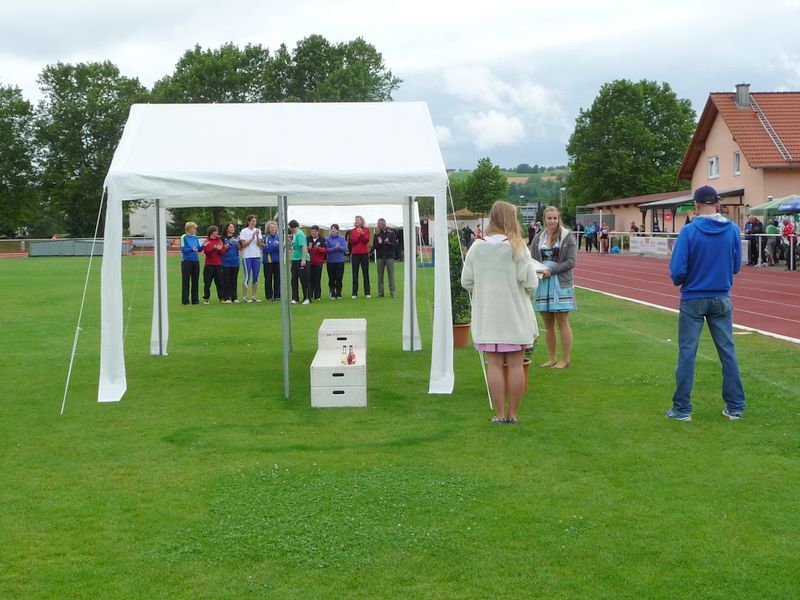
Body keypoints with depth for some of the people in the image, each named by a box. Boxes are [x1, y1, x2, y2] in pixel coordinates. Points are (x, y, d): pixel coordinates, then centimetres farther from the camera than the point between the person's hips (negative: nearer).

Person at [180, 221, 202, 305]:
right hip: (186, 261, -5)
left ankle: (195, 299, 14)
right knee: (186, 281, -1)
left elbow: (199, 249, 11)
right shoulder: (184, 237, -6)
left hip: (196, 261, 5)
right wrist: (191, 249, -26)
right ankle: (185, 300, 3)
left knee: (195, 281, 8)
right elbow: (183, 249, -12)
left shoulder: (195, 237, 9)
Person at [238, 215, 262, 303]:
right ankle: (244, 297, 0)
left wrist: (257, 236, -12)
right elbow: (244, 244, -8)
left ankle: (254, 296, 13)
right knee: (247, 277, -5)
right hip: (247, 256, -4)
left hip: (257, 256, 4)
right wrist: (252, 238, -14)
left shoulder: (258, 231, 8)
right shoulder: (244, 231, -3)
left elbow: (260, 244, 2)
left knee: (255, 277, 6)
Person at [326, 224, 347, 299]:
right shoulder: (328, 239, 1)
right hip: (331, 261, 0)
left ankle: (338, 294, 10)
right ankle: (332, 294, 12)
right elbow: (327, 249, -6)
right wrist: (334, 248, -21)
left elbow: (345, 248, -4)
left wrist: (339, 247, -24)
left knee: (339, 278, 1)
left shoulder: (341, 238, 3)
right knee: (331, 279, 3)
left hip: (340, 261, 0)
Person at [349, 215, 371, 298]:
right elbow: (352, 242, -5)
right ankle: (354, 293, 1)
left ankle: (367, 292, 4)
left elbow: (366, 241, -7)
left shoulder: (366, 230, 5)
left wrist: (362, 234, -19)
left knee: (365, 273, 2)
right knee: (355, 274, 1)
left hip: (364, 254, -1)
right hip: (355, 254, 1)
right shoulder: (352, 231, 7)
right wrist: (358, 235, -16)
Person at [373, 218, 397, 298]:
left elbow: (395, 244, -1)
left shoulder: (391, 233, 3)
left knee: (391, 274, -4)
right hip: (380, 257, 2)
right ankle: (380, 292, 6)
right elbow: (374, 246, 6)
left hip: (389, 257, -2)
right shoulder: (377, 234, 9)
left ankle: (393, 291, 0)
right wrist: (379, 243, -13)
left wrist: (388, 243, -17)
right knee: (380, 275, 2)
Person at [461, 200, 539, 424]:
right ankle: (512, 414, 10)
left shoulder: (477, 247, -1)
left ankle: (500, 414, 8)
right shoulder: (517, 247, -10)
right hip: (515, 315, -2)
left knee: (495, 364, 6)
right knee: (515, 364, 5)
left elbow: (466, 282, 2)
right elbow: (530, 282, -11)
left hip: (487, 316, 2)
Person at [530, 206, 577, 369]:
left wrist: (551, 271, -15)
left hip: (560, 283, -4)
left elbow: (571, 262, -6)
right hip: (542, 283, 4)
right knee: (548, 324, 8)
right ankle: (552, 358, 17)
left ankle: (565, 359, 5)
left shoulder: (567, 237, -1)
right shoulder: (538, 238, 9)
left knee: (562, 322, -2)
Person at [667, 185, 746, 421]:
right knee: (728, 352, 10)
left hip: (693, 300, -3)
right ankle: (735, 407, 16)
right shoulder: (732, 230, -4)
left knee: (687, 354, 4)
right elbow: (736, 266, 5)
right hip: (722, 298, 3)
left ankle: (682, 409, 8)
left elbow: (677, 271, -14)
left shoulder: (690, 230, -13)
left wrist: (679, 282, 7)